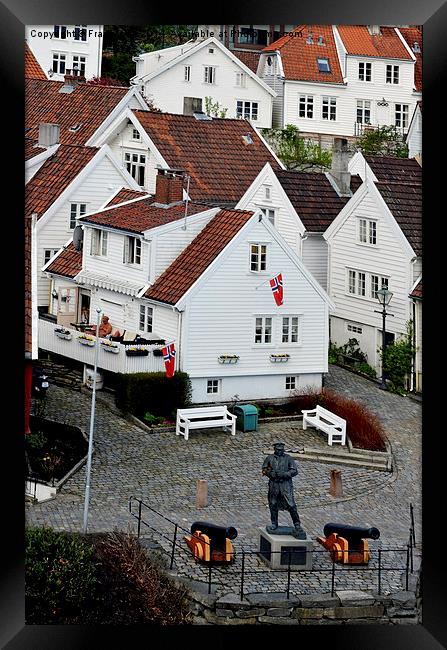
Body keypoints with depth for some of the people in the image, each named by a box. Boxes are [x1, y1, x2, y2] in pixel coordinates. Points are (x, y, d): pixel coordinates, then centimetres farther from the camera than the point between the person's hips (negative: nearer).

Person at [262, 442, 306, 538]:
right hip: (273, 484, 2)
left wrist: (284, 474, -16)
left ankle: (297, 525, -3)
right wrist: (271, 473, -10)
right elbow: (264, 470, 11)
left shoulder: (288, 458, 2)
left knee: (291, 505, -8)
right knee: (273, 505, 9)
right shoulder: (270, 458, 7)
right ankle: (274, 524, 24)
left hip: (286, 484, -2)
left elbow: (294, 471, -2)